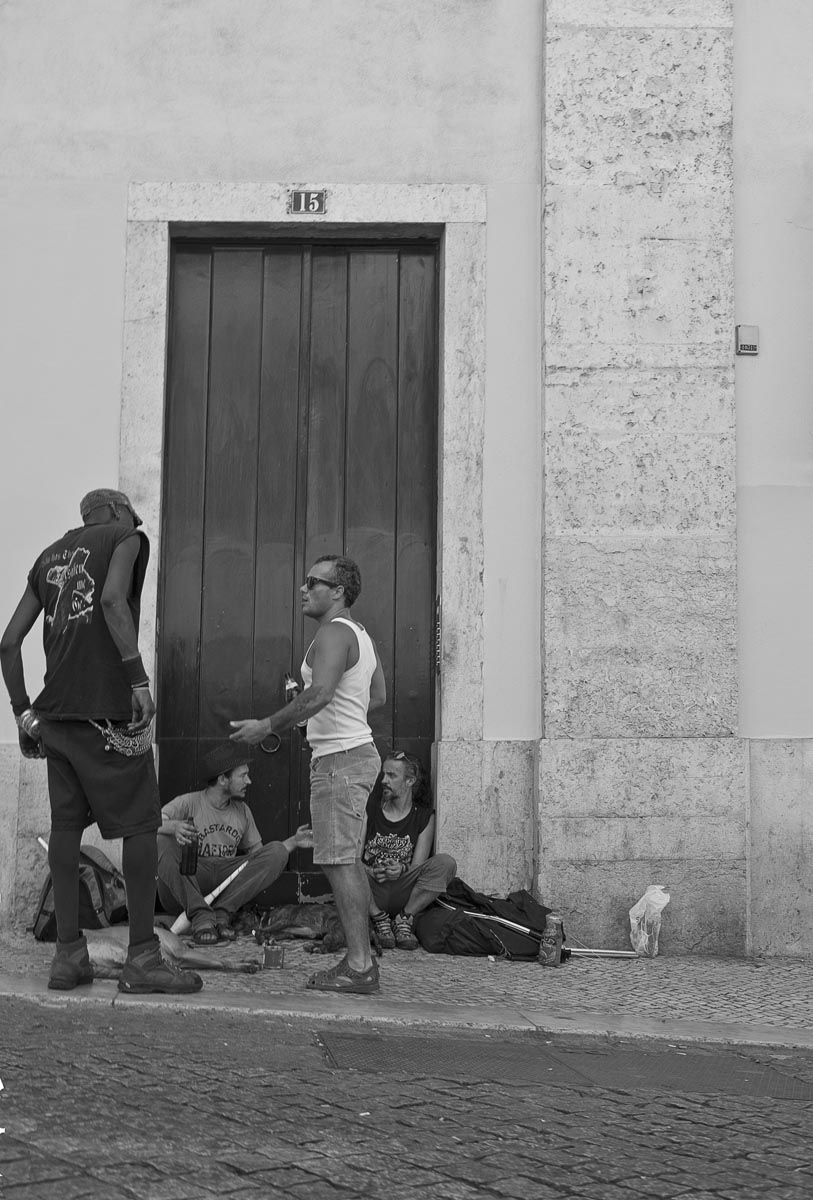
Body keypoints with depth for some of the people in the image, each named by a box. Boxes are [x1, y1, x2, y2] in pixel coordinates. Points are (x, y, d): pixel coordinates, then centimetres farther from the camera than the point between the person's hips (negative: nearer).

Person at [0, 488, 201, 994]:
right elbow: (113, 601, -17)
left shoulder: (50, 555, 21)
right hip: (108, 708, -6)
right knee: (141, 825, 0)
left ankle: (69, 955, 11)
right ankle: (143, 958, 1)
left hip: (55, 711, 6)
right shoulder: (127, 537, 4)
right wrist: (140, 679, -18)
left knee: (66, 825, 9)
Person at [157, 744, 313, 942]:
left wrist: (294, 841, 13)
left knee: (277, 851, -12)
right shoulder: (188, 803, -2)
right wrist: (173, 826, -36)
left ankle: (222, 912, -22)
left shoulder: (242, 811, 16)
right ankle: (200, 915, -33)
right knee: (163, 842, -30)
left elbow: (256, 853, 23)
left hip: (227, 885, 4)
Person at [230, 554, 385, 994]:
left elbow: (320, 693, -26)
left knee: (339, 862, -11)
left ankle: (358, 967, -12)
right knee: (349, 862, 12)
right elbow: (378, 696, 26)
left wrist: (268, 726, -19)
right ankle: (361, 961, 15)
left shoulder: (334, 633, -13)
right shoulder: (361, 635, 18)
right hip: (358, 748, 11)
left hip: (339, 758, -11)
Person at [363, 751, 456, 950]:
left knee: (445, 863, -23)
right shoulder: (370, 809, 7)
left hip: (404, 894, 0)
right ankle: (380, 920, -15)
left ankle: (404, 919, -14)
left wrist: (402, 870, -24)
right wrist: (371, 872, -21)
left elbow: (418, 868, 0)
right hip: (372, 893, 0)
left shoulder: (424, 816, 7)